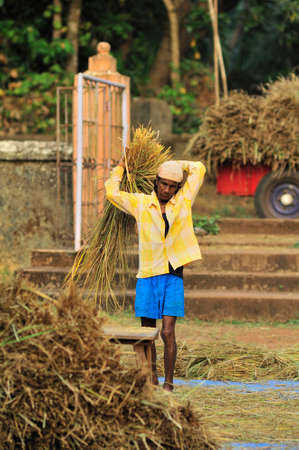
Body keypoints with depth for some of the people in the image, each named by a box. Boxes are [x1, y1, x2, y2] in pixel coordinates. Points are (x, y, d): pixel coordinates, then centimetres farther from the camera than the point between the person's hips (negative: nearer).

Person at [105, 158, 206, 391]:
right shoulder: (141, 203, 5)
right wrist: (120, 168, 18)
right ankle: (152, 379, 19)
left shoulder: (183, 201, 6)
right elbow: (112, 192, 5)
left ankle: (168, 384, -4)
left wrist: (172, 165, 18)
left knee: (168, 332, -10)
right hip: (147, 277, 1)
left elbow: (198, 168, 12)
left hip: (173, 278, -1)